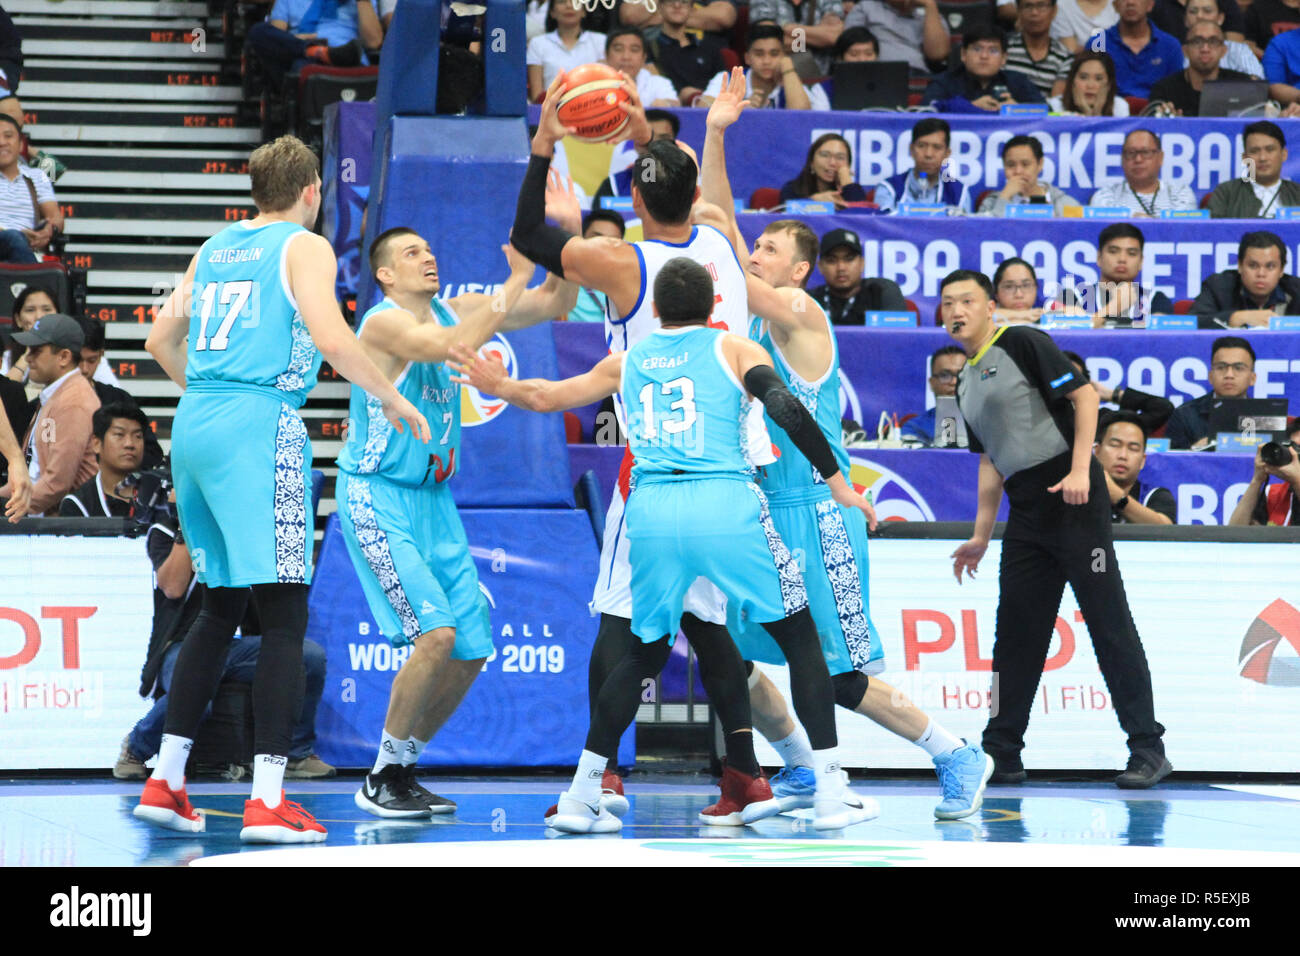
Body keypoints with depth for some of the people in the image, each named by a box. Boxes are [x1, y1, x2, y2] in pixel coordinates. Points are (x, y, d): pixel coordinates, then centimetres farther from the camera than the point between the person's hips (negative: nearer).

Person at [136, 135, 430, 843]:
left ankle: (164, 780, 16)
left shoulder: (215, 249, 19)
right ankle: (266, 801, -14)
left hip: (193, 428, 7)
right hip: (261, 429, -7)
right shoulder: (305, 248, 0)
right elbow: (330, 339, -14)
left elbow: (161, 338, 22)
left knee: (219, 608, 19)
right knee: (284, 615, -6)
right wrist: (393, 400, -3)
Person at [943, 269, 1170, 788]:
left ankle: (1147, 749, -6)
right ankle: (1001, 754, 13)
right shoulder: (966, 383, 20)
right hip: (1026, 515, 8)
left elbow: (1083, 394, -12)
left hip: (1073, 499, -8)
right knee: (1015, 632, 8)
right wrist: (981, 536, 23)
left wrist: (1079, 470, -20)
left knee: (1109, 621, -7)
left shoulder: (1023, 343, -4)